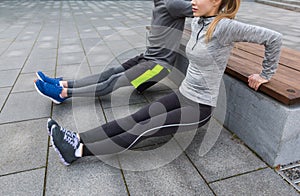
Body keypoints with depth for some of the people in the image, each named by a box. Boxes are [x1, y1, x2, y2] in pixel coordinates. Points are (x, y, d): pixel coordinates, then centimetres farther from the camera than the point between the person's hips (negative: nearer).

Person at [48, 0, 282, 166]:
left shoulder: (224, 26, -21)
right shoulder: (197, 22, 2)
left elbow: (273, 38, -17)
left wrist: (266, 74, -7)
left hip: (200, 106, -7)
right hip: (182, 94, 8)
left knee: (145, 129, -16)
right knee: (135, 119, -5)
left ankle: (78, 152, -15)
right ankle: (78, 139, -6)